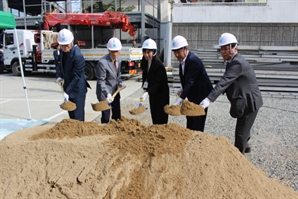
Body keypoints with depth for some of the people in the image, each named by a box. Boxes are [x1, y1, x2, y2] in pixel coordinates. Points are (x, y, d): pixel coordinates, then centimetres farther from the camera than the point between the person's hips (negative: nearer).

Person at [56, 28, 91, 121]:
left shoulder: (77, 56, -25)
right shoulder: (62, 51, -1)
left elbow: (76, 77, -24)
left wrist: (67, 92, -25)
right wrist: (61, 76, 15)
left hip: (77, 89, -8)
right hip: (68, 85, 8)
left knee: (78, 116, -2)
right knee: (71, 113, 17)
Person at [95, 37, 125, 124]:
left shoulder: (119, 59, -1)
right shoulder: (102, 62, -23)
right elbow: (101, 81, -20)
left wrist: (119, 82, -2)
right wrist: (107, 94, -30)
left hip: (115, 91, 7)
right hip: (105, 92, -7)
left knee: (117, 115, 14)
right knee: (106, 117, -3)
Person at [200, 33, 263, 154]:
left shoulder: (238, 63, -27)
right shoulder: (233, 61, 5)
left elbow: (224, 82, -37)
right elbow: (226, 82, 8)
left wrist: (209, 99, -44)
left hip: (249, 102, -10)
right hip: (245, 101, 10)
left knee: (240, 133, -2)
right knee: (243, 129, 29)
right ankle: (245, 146, 52)